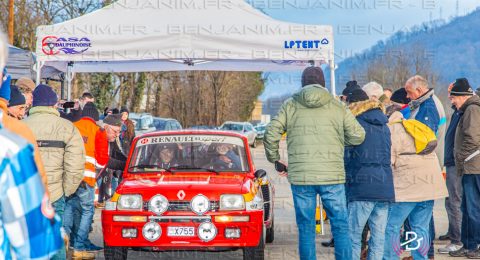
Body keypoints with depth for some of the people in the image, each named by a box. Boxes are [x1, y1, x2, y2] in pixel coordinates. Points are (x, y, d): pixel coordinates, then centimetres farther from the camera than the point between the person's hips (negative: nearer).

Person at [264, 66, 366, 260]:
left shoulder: (290, 105, 5)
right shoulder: (337, 107, 5)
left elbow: (271, 133, -1)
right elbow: (358, 135, 2)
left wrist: (274, 159, 13)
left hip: (300, 177, 0)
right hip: (332, 176, 0)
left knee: (306, 229, 6)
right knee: (340, 227, 6)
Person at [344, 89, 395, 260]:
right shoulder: (383, 125, 18)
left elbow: (346, 156, -3)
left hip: (362, 188, -6)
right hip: (385, 187, 6)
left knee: (353, 238, -3)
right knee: (378, 238, 6)